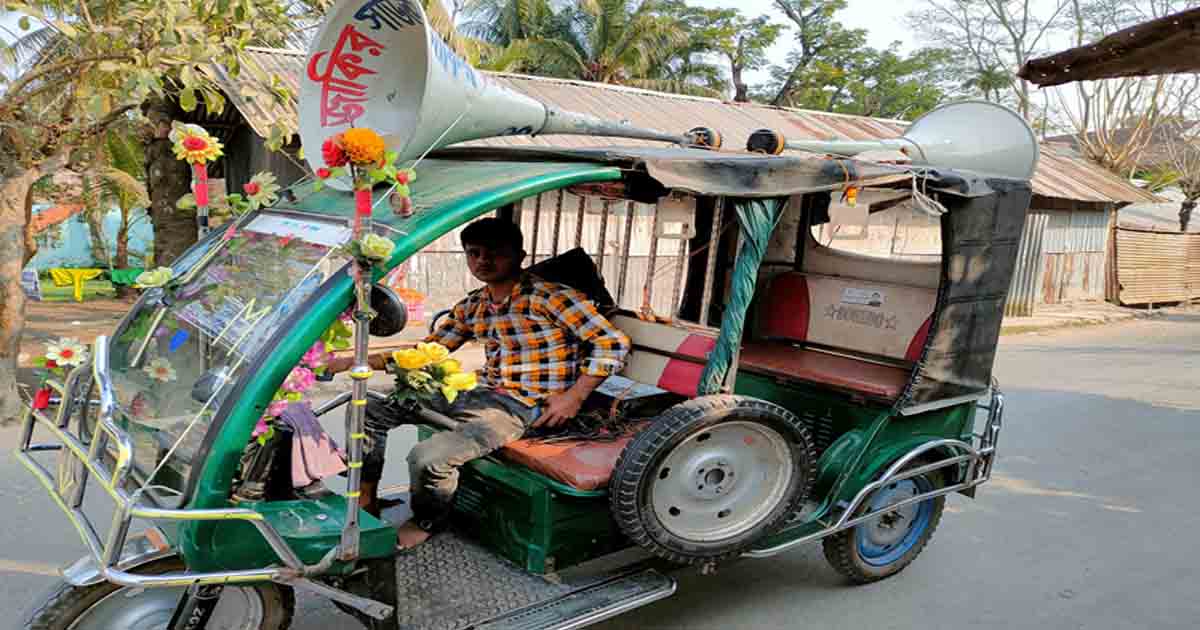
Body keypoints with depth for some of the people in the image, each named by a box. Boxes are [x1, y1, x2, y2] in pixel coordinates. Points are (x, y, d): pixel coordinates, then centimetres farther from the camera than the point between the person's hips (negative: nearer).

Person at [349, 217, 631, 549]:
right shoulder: (472, 306, 10)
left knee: (426, 458, -28)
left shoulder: (551, 298, -12)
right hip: (480, 394, 8)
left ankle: (426, 523, 5)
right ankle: (366, 500, 17)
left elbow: (614, 344, -12)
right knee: (371, 410, 6)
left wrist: (573, 397, -16)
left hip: (522, 407, -8)